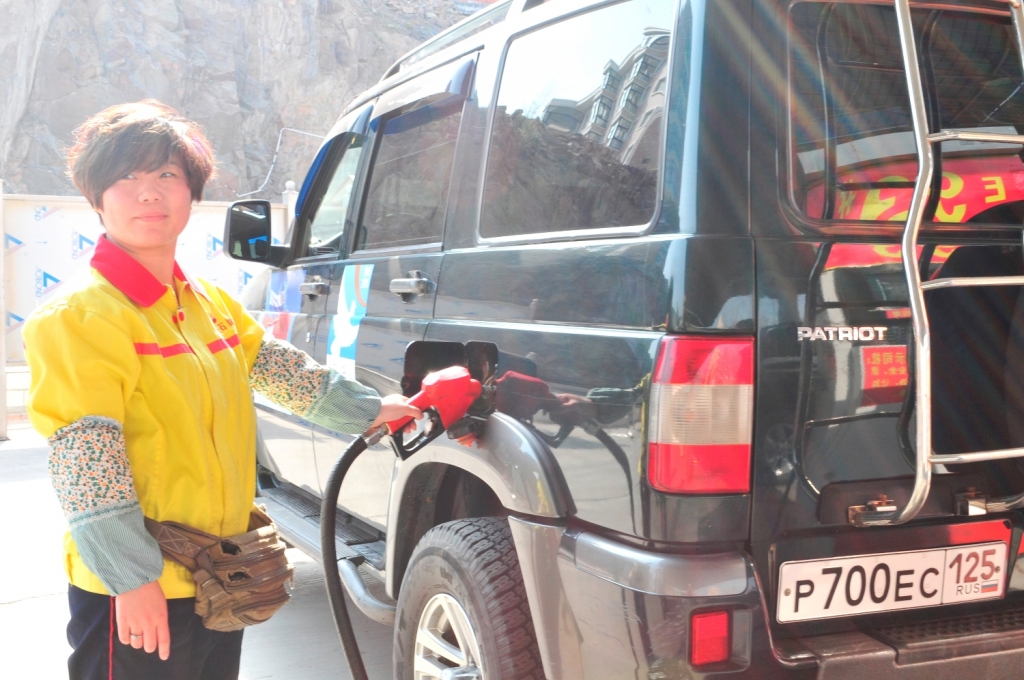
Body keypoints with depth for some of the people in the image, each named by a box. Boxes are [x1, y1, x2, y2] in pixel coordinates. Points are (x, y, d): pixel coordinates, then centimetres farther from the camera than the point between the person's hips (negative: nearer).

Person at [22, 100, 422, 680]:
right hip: (137, 596, -8)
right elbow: (85, 467, -20)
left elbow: (280, 368, 23)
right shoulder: (80, 318, -15)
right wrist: (131, 578, -23)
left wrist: (367, 410, 25)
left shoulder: (212, 304, 10)